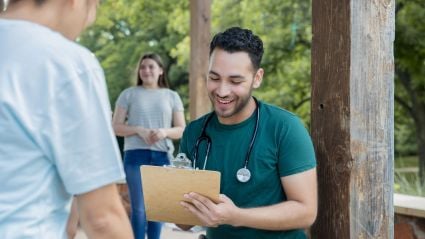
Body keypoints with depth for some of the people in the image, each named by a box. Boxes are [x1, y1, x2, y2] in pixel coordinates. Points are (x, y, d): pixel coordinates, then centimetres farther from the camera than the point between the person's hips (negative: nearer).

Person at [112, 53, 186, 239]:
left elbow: (181, 130, 8)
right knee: (138, 208, -3)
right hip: (136, 155, -2)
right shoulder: (129, 94, 6)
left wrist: (165, 132, -12)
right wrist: (139, 130, -14)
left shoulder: (172, 96, 11)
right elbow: (116, 127, 2)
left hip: (162, 156, 2)